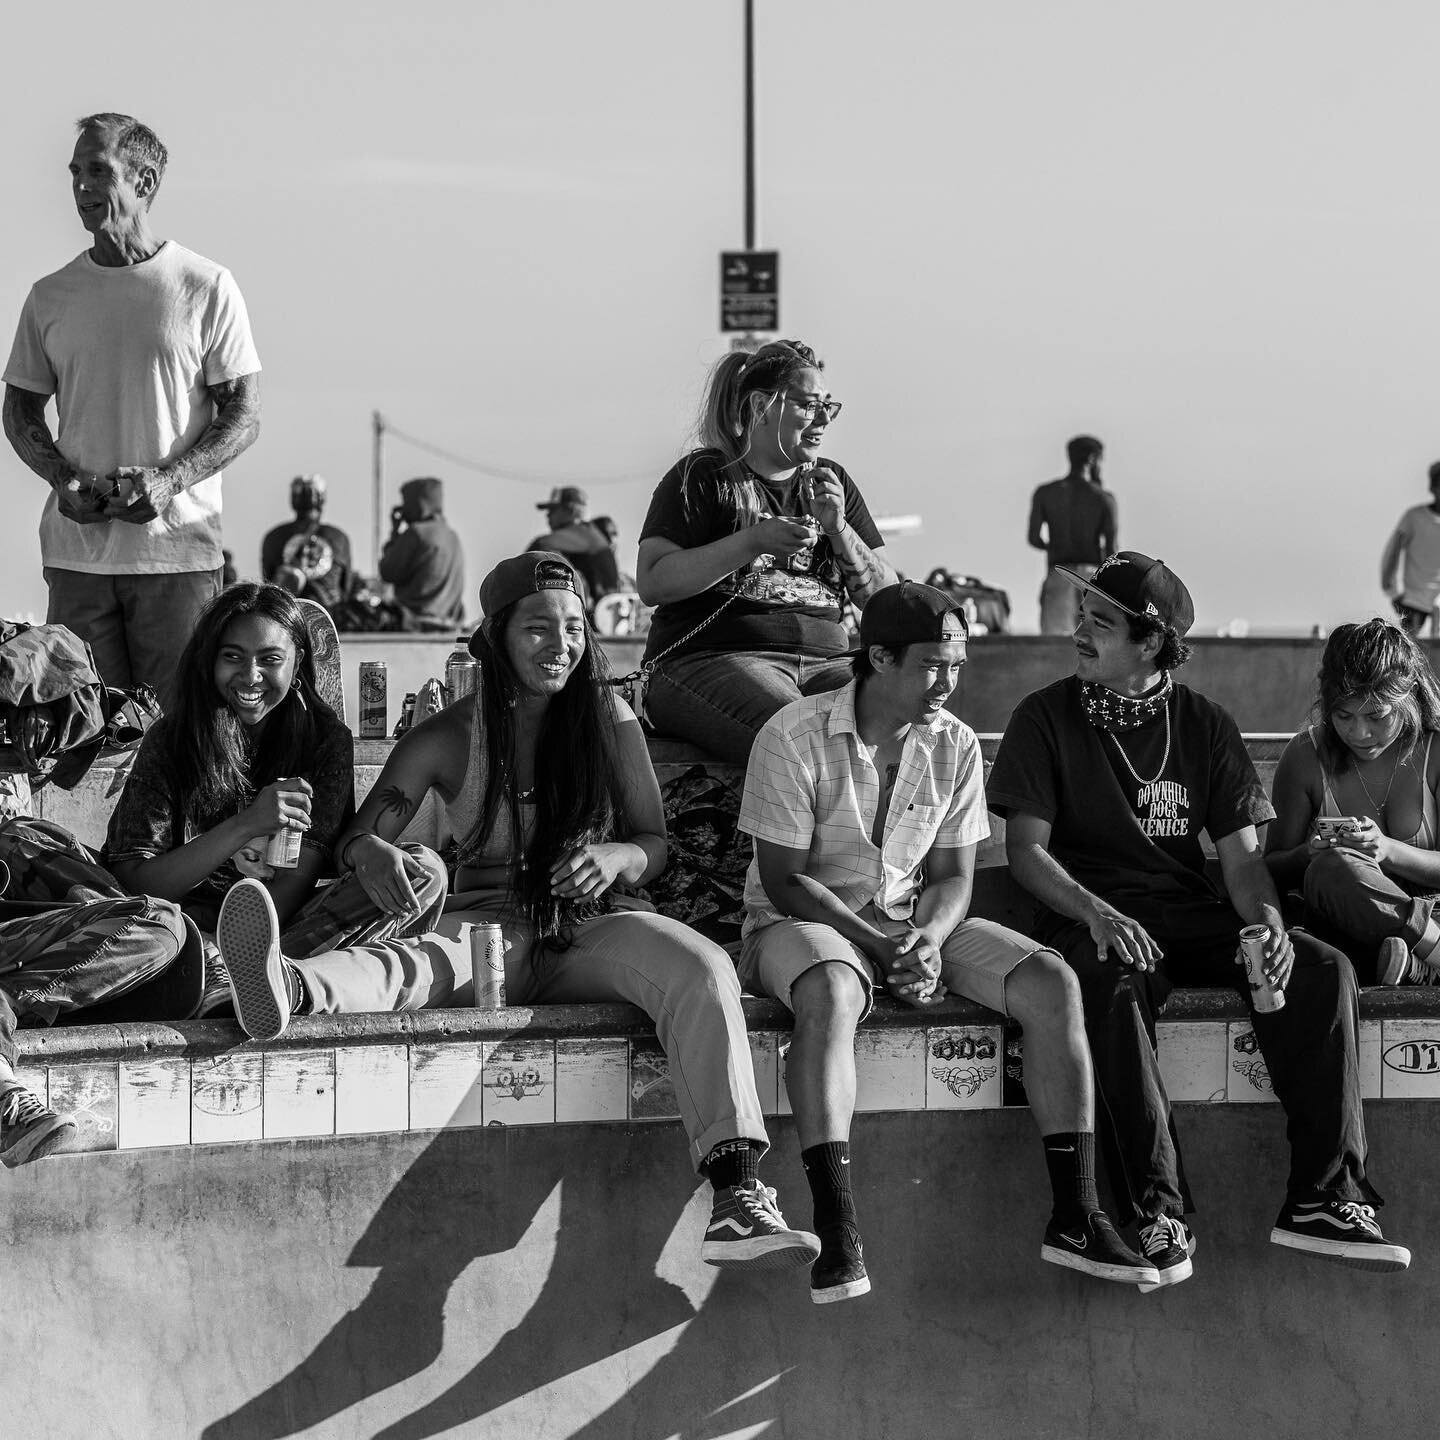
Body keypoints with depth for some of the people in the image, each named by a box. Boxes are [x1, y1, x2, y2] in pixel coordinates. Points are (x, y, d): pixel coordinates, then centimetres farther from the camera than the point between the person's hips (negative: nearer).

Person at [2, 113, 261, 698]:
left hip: (178, 549, -3)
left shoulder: (207, 288, 1)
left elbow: (243, 416, 0)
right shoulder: (50, 297, 11)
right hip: (76, 551, 3)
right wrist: (63, 480, -5)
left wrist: (170, 480, -15)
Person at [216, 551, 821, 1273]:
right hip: (489, 928, -1)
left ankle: (737, 1199, -45)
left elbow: (654, 844, 12)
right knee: (415, 960, -35)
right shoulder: (445, 739, 4)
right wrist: (375, 856, -25)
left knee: (700, 967, -30)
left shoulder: (612, 723, 8)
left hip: (595, 928, 1)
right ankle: (290, 987, -72)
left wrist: (615, 857, -13)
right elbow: (358, 838, 2)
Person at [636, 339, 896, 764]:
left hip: (824, 660, 5)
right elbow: (652, 584, -7)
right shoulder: (702, 477, 5)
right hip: (708, 660, -5)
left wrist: (839, 530, -2)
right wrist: (754, 542, -14)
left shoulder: (833, 483, 20)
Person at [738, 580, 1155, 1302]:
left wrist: (927, 939, -18)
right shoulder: (793, 736, -14)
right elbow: (784, 881, -14)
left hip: (915, 922, 5)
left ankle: (1075, 1217, -17)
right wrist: (882, 944, -22)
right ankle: (835, 1235, -44)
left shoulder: (955, 745, 1)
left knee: (1051, 983, -17)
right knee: (831, 992, -41)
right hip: (802, 921, -5)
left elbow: (952, 875, 5)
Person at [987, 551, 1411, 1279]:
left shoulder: (1204, 725, 10)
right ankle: (1156, 1212, -35)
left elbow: (1242, 855, 7)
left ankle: (1323, 1199, -22)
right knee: (1115, 985, -39)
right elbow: (1025, 848, -4)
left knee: (1322, 969, -21)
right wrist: (1097, 914, -22)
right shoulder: (1046, 718, 3)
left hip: (1191, 914, 3)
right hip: (1087, 913, -3)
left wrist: (1267, 922, -15)